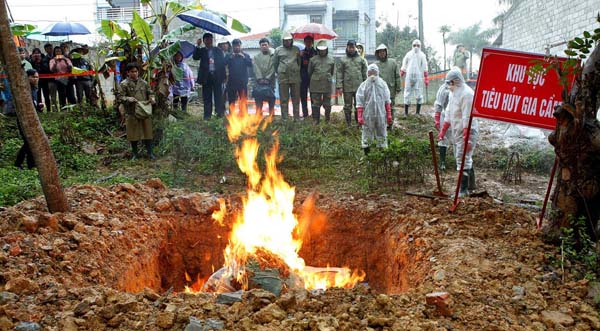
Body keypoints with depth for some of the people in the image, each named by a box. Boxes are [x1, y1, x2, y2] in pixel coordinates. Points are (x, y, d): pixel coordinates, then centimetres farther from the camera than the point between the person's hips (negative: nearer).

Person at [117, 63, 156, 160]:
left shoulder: (144, 83, 8)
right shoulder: (124, 84, -2)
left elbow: (150, 92, 16)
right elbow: (119, 96, -6)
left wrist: (152, 98, -5)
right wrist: (128, 99, -22)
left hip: (145, 111, 2)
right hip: (131, 113, -2)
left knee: (147, 131, 5)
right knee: (133, 133, 6)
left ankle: (150, 152, 14)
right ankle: (134, 153, 21)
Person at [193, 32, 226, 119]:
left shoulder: (218, 50, 12)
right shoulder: (201, 51, 11)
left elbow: (222, 62, 8)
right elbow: (195, 57, -6)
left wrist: (223, 76, 0)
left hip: (217, 76, 0)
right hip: (206, 76, 0)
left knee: (218, 95, 0)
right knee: (207, 97, 1)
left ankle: (220, 112, 5)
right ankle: (207, 115, 3)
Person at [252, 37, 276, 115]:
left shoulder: (273, 56, 6)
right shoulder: (256, 57, 14)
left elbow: (273, 68, -3)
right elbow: (256, 69, 2)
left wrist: (267, 78, -12)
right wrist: (260, 79, -11)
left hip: (270, 82, -2)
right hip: (258, 82, 2)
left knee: (271, 101, -1)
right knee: (258, 104, 0)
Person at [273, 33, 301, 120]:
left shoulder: (296, 49, 11)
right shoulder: (278, 50, 6)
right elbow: (275, 63, 13)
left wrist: (297, 70, 15)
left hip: (295, 77, 2)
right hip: (283, 77, -1)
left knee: (296, 98, 5)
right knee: (284, 99, 1)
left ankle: (297, 117, 11)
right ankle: (284, 118, 6)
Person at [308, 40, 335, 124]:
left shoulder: (331, 60, 10)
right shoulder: (313, 59, 6)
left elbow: (333, 72, 19)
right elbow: (309, 72, 14)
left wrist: (330, 79, 13)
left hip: (327, 85, 1)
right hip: (315, 85, -1)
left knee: (327, 104, 7)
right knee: (316, 103, 1)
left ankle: (327, 119, 19)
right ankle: (316, 120, 7)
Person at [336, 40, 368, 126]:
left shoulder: (361, 59, 7)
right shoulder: (343, 60, 3)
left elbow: (365, 73, 8)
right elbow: (339, 74, 0)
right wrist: (339, 86, -8)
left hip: (359, 87, 1)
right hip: (347, 87, -1)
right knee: (347, 106, 7)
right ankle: (348, 124, 17)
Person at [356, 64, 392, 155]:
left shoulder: (382, 84, 4)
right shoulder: (364, 85, -2)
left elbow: (387, 101, 8)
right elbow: (359, 103, -2)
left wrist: (389, 115, 7)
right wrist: (360, 117, -8)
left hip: (381, 114, 2)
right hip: (368, 115, -2)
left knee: (382, 134, 9)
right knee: (367, 134, 5)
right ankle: (366, 154, 16)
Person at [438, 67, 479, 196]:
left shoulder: (467, 94, -19)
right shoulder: (453, 93, 12)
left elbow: (467, 118, -24)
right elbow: (449, 114, 19)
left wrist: (467, 138, -26)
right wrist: (443, 131, 20)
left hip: (467, 132, -10)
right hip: (457, 132, 10)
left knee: (463, 160, -9)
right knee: (466, 159, 19)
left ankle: (463, 190, -3)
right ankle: (471, 184, 33)